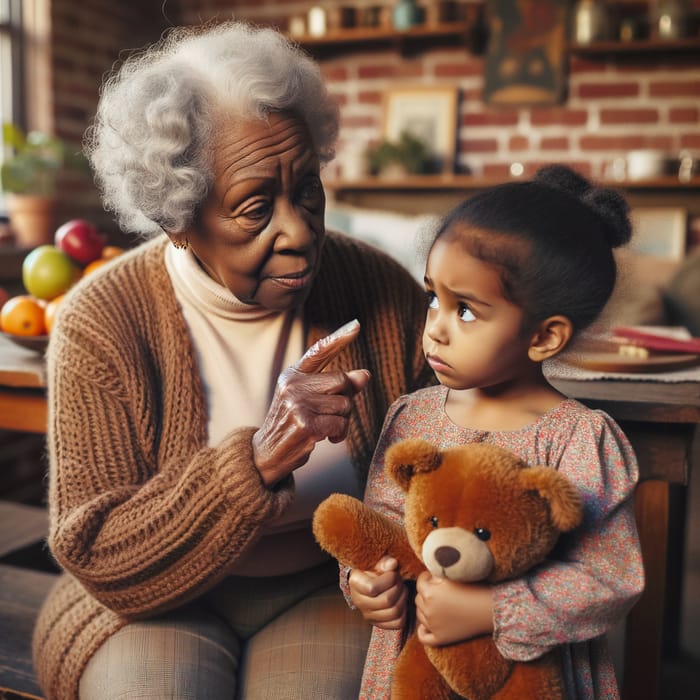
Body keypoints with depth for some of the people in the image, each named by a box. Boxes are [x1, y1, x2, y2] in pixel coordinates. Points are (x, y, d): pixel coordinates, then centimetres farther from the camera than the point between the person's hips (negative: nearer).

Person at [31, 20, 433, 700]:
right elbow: (97, 559, -17)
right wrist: (260, 460, -31)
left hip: (328, 588, 1)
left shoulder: (381, 290, -11)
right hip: (155, 602, 0)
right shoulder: (102, 323, -16)